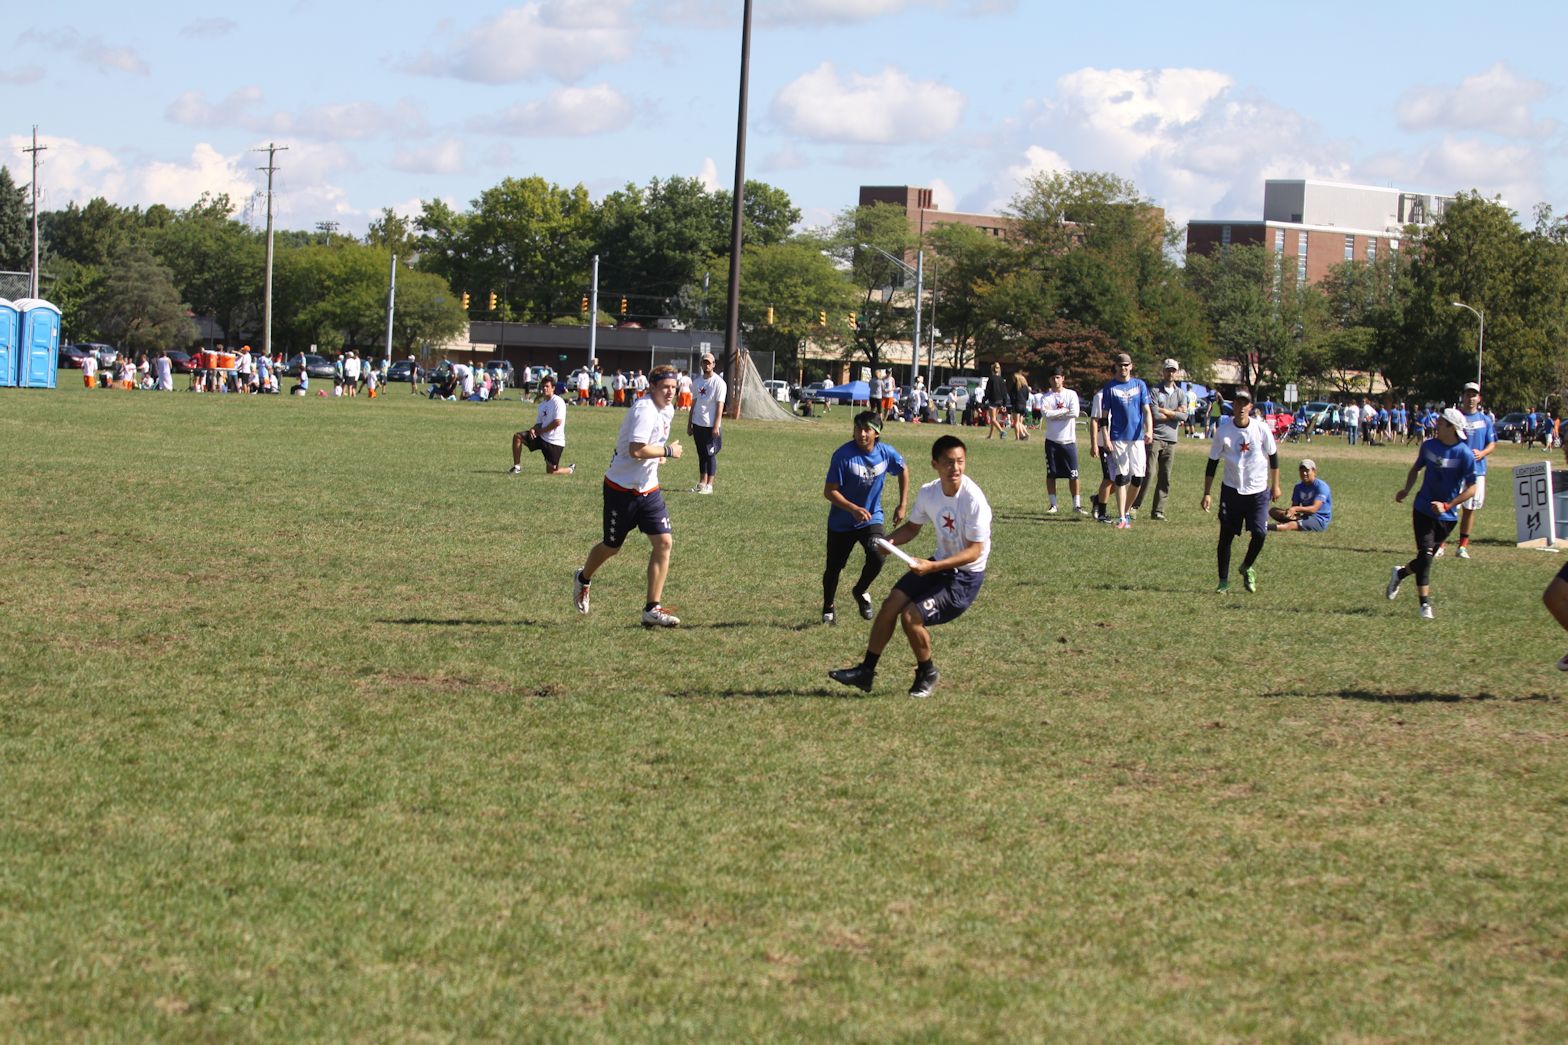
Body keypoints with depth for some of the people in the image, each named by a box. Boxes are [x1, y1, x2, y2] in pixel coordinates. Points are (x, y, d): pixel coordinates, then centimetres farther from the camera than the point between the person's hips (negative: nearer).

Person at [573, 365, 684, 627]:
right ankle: (583, 579, 42)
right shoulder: (645, 410, -23)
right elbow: (636, 450, -35)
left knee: (663, 542, -7)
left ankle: (652, 609, -4)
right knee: (612, 546, 10)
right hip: (622, 489, -7)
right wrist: (668, 451, -22)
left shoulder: (667, 410, 7)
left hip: (648, 489, 8)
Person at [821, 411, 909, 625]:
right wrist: (853, 509, -31)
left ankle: (861, 591, 12)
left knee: (877, 558, -20)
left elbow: (903, 471, 13)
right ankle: (828, 608, 33)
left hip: (872, 518, 2)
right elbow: (829, 491, -19)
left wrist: (903, 505, 10)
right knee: (834, 567, 7)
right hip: (841, 522, -2)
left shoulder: (886, 453, -10)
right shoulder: (843, 455, -21)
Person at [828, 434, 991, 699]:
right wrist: (891, 541, -8)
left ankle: (928, 674, 10)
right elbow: (912, 527, 14)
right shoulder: (928, 493, -4)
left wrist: (932, 567, -32)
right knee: (891, 604, -4)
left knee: (911, 616, -16)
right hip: (940, 565, 7)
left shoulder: (973, 500, -25)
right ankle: (866, 671, 10)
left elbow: (974, 551, -24)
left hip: (966, 577, -7)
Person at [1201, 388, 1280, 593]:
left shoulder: (1261, 429, -8)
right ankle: (1223, 581, 10)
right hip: (1231, 490, 0)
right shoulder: (1224, 431, -8)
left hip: (1258, 490, 0)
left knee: (1260, 533, -11)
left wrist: (1275, 485, 9)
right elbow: (1212, 463, -1)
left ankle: (1247, 568, 18)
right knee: (1226, 536, -1)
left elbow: (1273, 456, 6)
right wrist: (1207, 493, -3)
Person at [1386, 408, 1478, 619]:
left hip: (1446, 516, -1)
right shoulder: (1429, 446, -2)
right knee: (1425, 556, -9)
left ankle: (1400, 573, 37)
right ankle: (1425, 604, -3)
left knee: (1427, 558, 8)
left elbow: (1472, 487, -13)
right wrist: (1406, 490, 4)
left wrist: (1447, 505, -19)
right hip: (1423, 510, 1)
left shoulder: (1465, 454, -15)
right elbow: (1416, 468, 17)